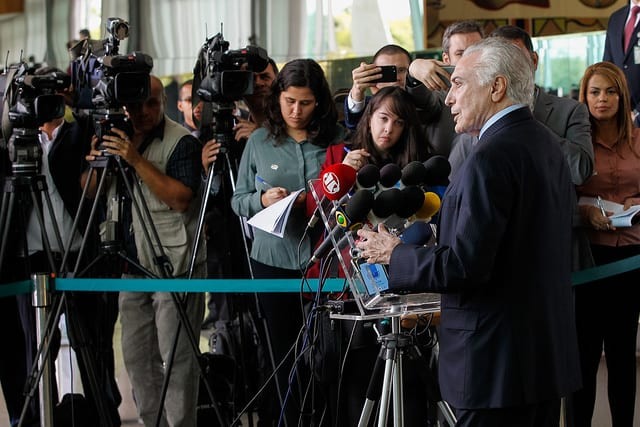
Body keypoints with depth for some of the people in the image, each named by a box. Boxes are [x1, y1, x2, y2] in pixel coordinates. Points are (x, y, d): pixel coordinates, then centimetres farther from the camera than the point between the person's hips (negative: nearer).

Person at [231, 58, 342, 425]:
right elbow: (238, 200, 7)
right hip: (273, 261, 1)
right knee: (281, 352, 8)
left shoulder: (336, 139, 1)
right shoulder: (260, 141, 5)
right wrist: (262, 199, -12)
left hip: (321, 260, -1)